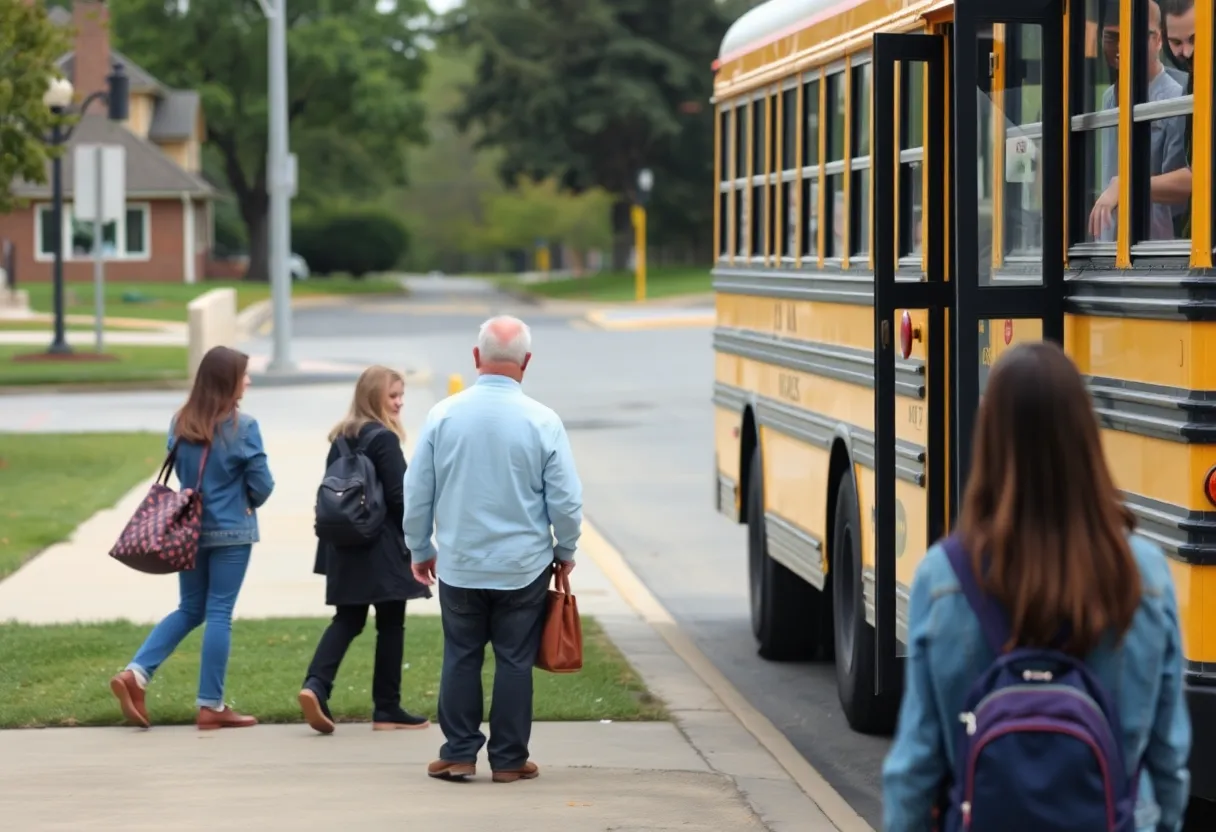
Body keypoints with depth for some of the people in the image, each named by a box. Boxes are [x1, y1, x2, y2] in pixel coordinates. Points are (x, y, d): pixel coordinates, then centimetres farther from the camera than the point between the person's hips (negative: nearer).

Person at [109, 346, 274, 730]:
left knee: (189, 610, 17)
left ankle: (135, 674, 2)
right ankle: (211, 706, 4)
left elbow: (180, 473, 12)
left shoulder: (180, 424, 2)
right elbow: (262, 485, -9)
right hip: (231, 532, -5)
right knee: (219, 614, 1)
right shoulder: (242, 427, -13)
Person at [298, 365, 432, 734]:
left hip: (346, 547, 7)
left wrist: (333, 539, 17)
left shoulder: (340, 438, 10)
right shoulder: (384, 439, -13)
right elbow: (400, 497, -15)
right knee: (390, 624, 3)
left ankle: (316, 686, -11)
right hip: (383, 548, -7)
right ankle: (387, 710, 8)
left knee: (347, 620, 10)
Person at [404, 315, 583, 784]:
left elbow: (417, 493, 0)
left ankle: (459, 754, 14)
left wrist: (420, 549, 14)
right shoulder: (542, 421, -10)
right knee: (514, 661, 7)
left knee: (461, 658, 12)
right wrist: (565, 552, 12)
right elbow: (566, 499, -6)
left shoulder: (443, 415, -7)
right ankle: (509, 760, 11)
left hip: (459, 566, 1)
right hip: (523, 568, -1)